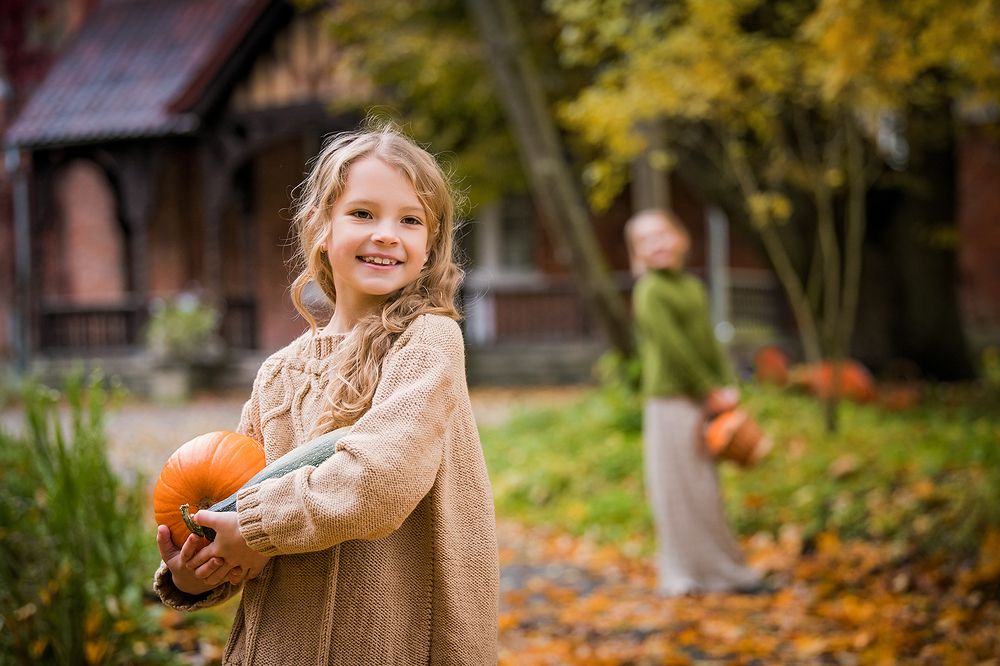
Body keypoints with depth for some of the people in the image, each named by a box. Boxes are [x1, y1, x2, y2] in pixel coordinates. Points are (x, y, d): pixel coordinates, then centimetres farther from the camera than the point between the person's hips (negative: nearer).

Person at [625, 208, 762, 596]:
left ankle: (714, 570, 18)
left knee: (703, 488, 11)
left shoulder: (693, 287, 15)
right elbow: (674, 348, -16)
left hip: (703, 402, 8)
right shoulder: (650, 292, -10)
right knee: (679, 487, -4)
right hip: (670, 402, -8)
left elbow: (708, 341, 12)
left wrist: (727, 386, -1)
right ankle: (684, 573, 3)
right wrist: (709, 390, -14)